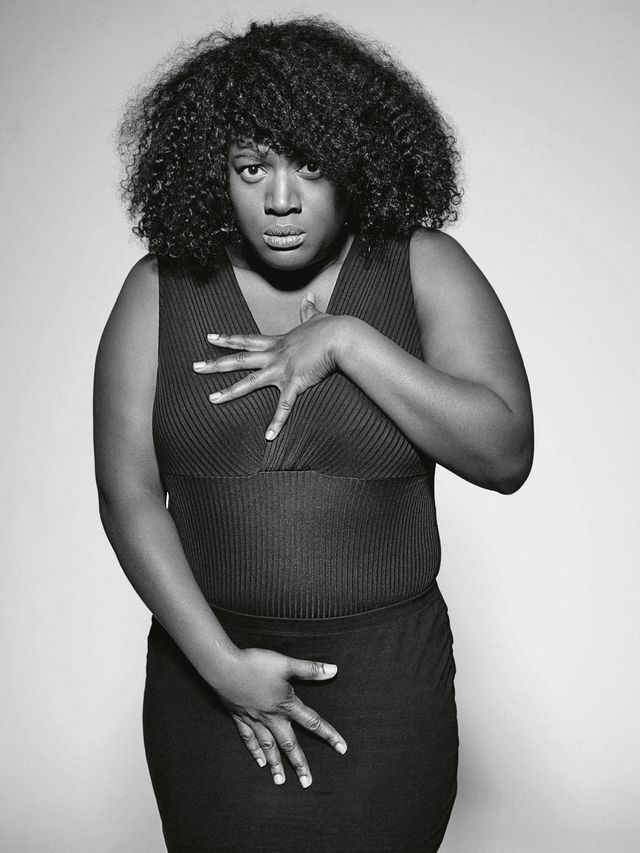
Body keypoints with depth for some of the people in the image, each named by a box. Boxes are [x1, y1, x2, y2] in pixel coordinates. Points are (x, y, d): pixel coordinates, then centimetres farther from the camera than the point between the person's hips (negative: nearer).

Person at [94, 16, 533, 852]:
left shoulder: (425, 268, -4)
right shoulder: (161, 290, -2)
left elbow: (505, 454, -13)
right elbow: (128, 494, -5)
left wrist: (349, 342, -19)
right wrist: (222, 662, -12)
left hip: (387, 677, -1)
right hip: (206, 666, 1)